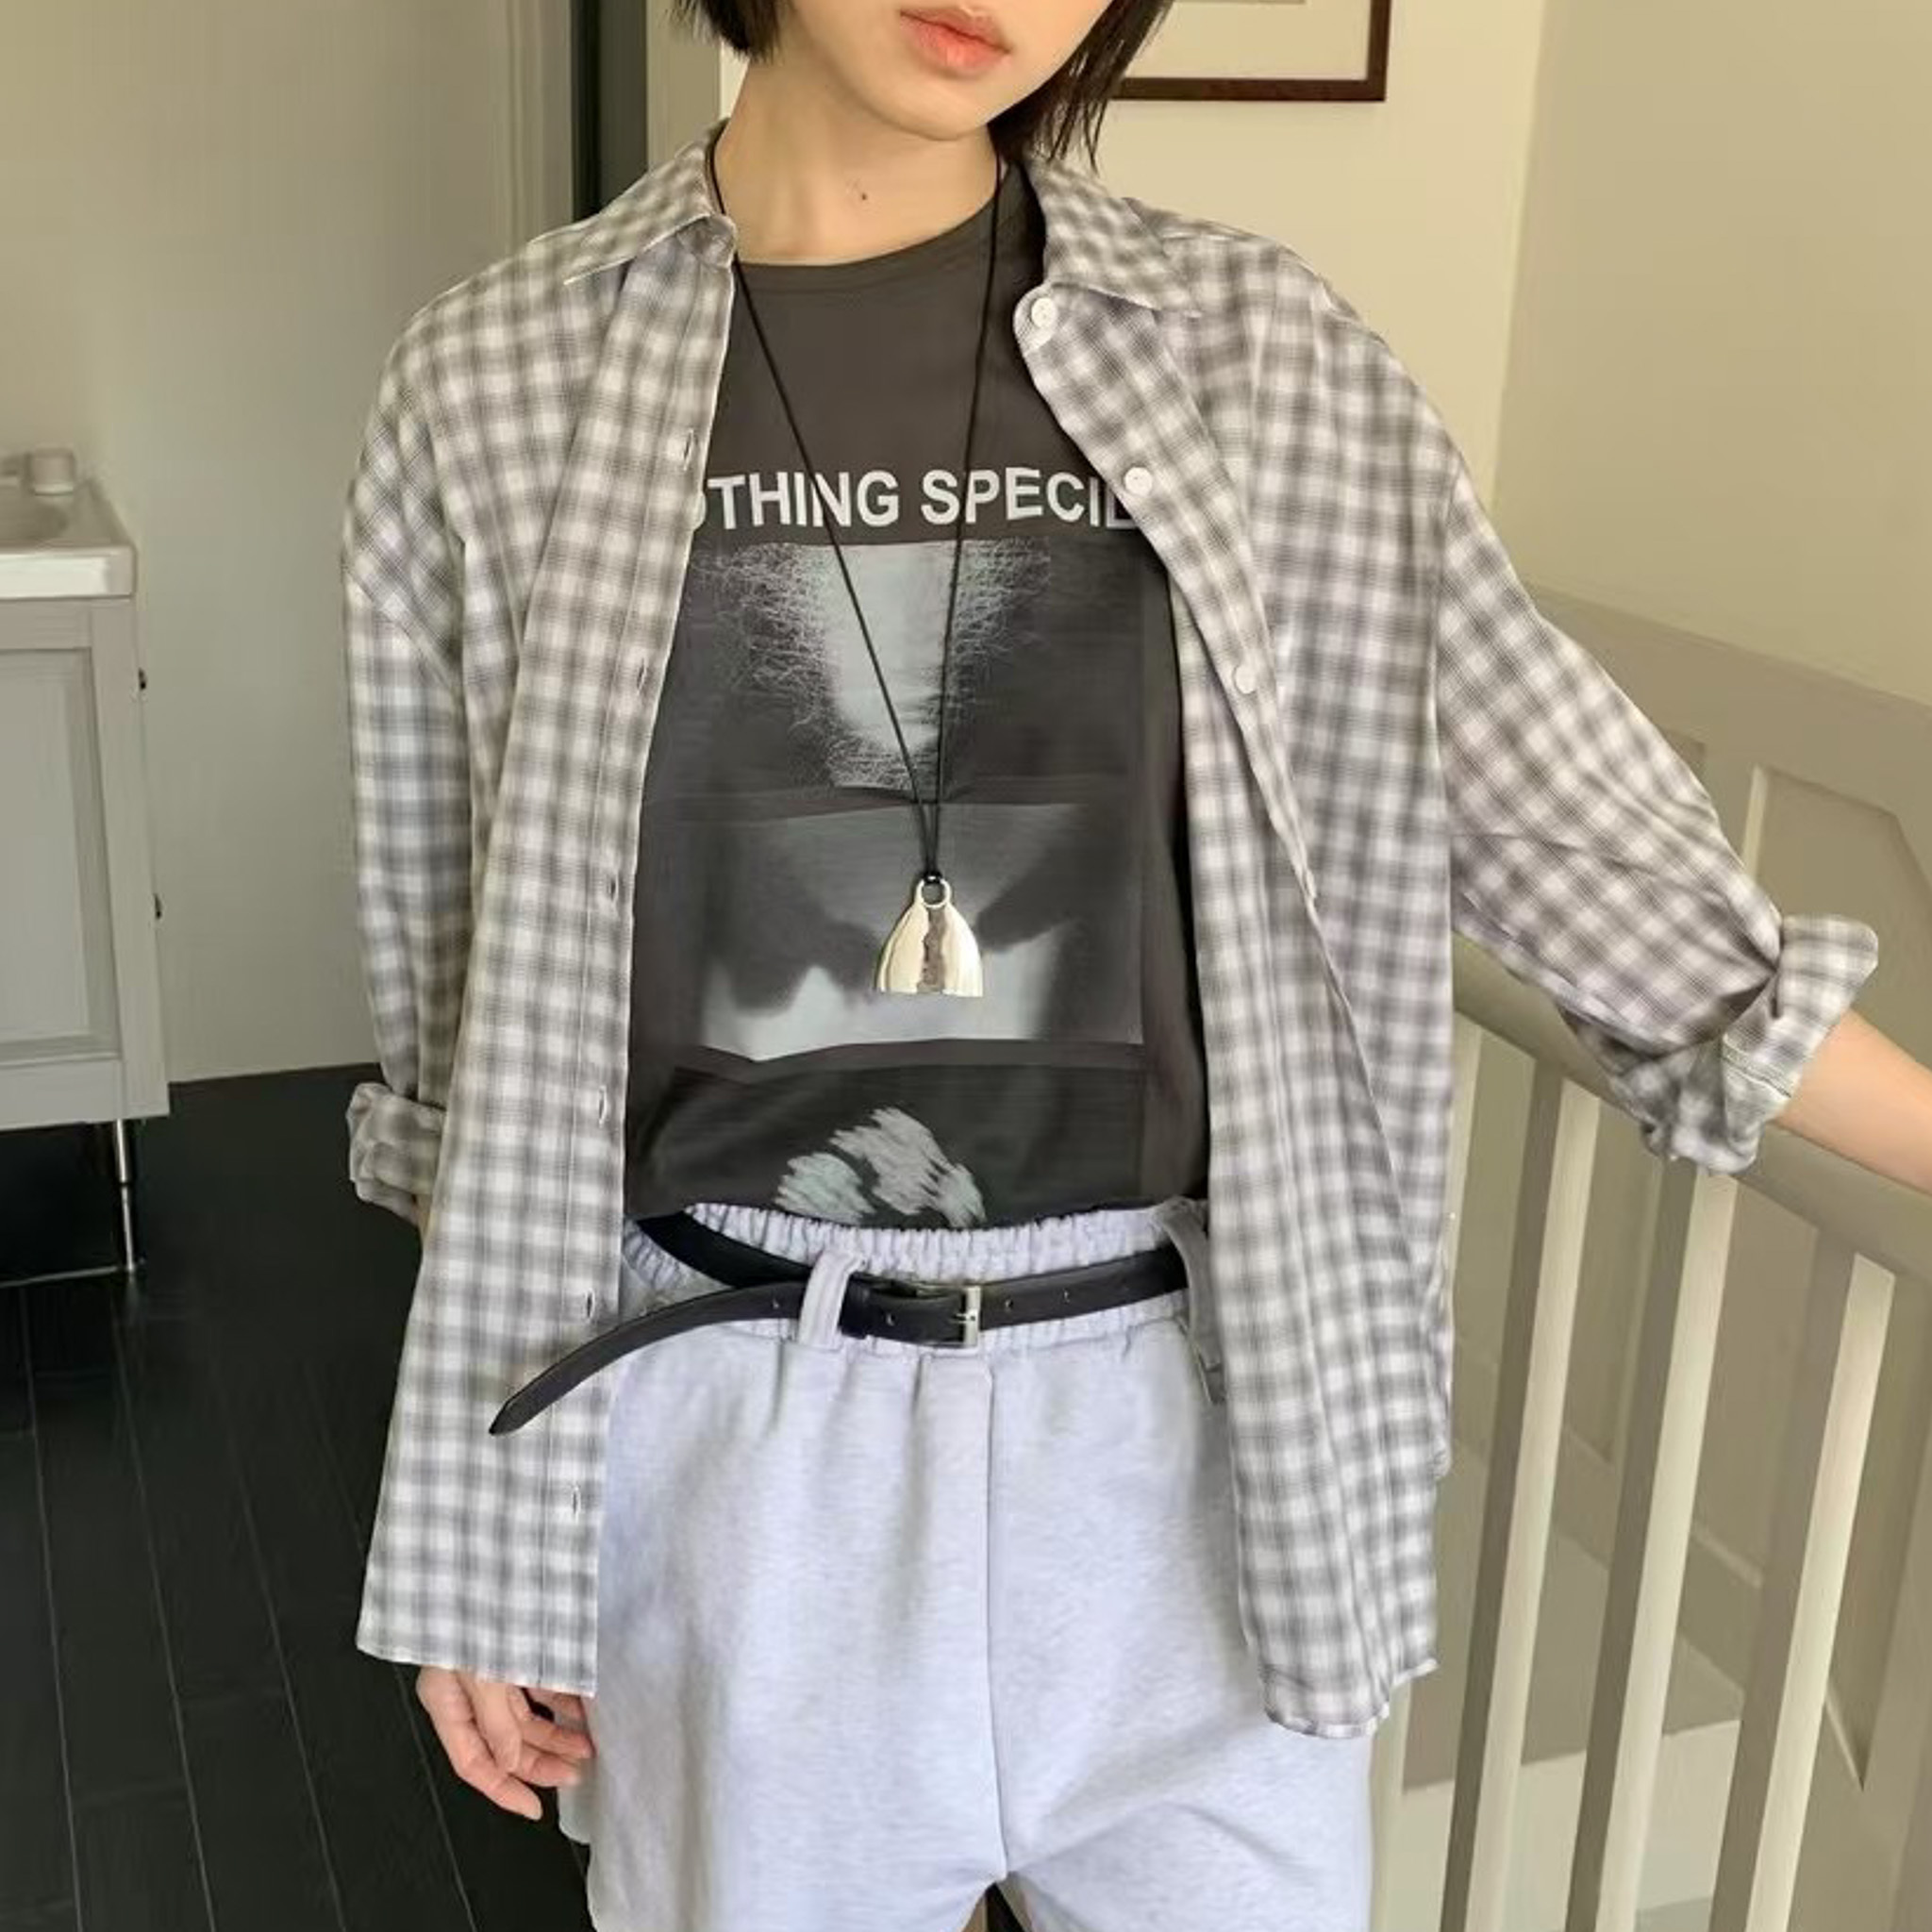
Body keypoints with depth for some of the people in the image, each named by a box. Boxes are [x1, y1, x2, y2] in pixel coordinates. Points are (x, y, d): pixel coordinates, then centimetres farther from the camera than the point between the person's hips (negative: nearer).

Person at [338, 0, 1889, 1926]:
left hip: (1181, 1425, 1)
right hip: (733, 1447, 0)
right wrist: (477, 1513, 6)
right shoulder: (493, 383, -4)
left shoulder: (1262, 352, -5)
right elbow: (464, 1008, 2)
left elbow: (1573, 824, 1)